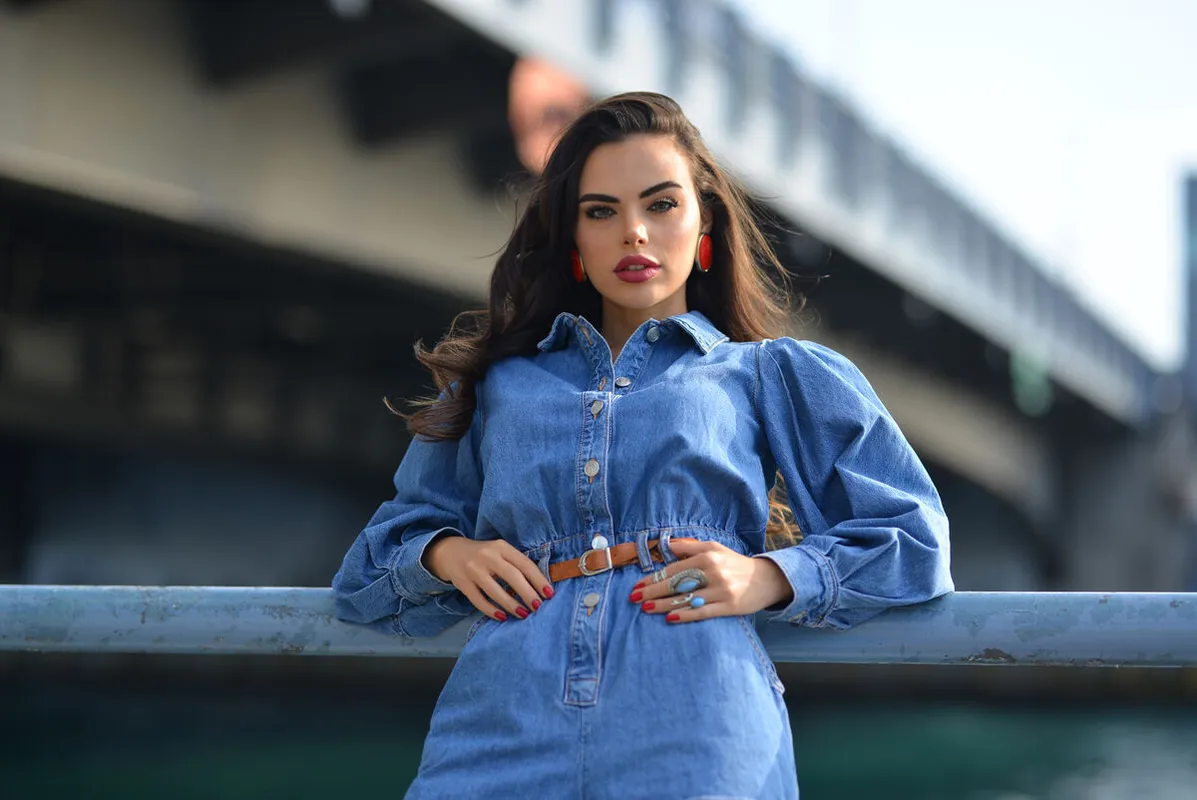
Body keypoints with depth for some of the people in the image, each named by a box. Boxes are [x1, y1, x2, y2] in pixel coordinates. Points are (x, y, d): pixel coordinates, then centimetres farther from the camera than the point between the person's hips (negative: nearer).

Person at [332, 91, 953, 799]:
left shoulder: (775, 376, 18)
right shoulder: (495, 381, 24)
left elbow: (912, 535, 13)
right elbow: (392, 542, 29)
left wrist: (771, 576, -4)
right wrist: (446, 554, 6)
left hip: (694, 740, -1)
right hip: (502, 734, 2)